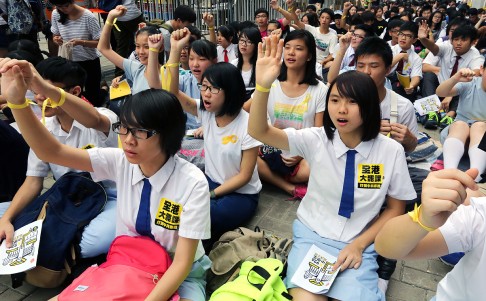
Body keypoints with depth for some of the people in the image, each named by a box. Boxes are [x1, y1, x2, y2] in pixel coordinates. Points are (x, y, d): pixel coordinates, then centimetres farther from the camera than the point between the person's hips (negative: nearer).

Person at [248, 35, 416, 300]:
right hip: (312, 236, 0)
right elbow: (259, 132, -22)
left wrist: (360, 244, -9)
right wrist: (263, 86, -39)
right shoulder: (316, 140, -11)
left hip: (358, 244, 1)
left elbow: (396, 208, 2)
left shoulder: (391, 151, -10)